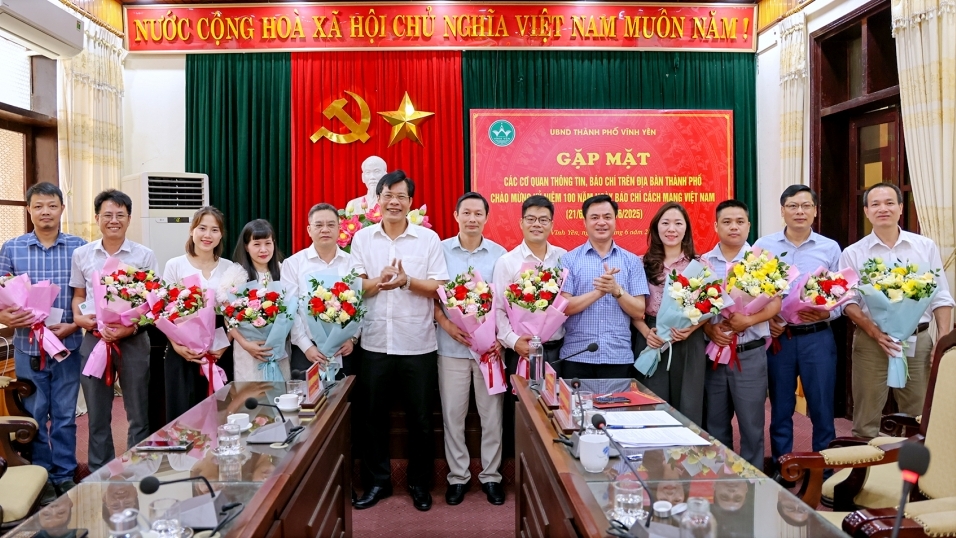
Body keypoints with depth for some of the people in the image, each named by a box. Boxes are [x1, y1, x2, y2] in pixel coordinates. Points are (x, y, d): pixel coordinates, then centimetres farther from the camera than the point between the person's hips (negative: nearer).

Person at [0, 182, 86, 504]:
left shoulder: (79, 247, -1)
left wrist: (73, 325, -14)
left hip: (69, 346, -1)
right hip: (27, 347, 1)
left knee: (65, 416, 9)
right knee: (33, 416, 11)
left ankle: (65, 476, 23)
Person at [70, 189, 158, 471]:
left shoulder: (144, 256, -3)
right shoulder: (81, 254, 5)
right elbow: (78, 295, 13)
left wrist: (130, 328, -17)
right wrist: (78, 317, -7)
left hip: (134, 340, -2)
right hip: (94, 340, 2)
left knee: (139, 415, 6)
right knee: (98, 415, 13)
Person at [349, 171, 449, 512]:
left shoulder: (429, 238, -1)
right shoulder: (362, 238, 4)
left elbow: (439, 288, -5)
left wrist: (406, 281, -21)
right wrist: (378, 281, -19)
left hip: (418, 345, -1)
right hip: (375, 343, 2)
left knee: (420, 419, 9)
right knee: (374, 416, 11)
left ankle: (420, 483, 25)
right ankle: (377, 482, 27)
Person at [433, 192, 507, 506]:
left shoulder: (499, 254, 3)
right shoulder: (440, 250, 2)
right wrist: (446, 324, -13)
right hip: (451, 345, 0)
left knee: (491, 413, 6)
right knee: (452, 413, 6)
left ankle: (491, 476, 21)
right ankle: (458, 476, 21)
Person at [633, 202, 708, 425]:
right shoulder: (644, 264, 6)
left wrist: (690, 328, -14)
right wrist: (646, 332, -13)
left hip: (688, 345, 0)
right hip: (652, 343, 0)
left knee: (688, 408, 2)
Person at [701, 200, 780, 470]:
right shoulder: (703, 262, 5)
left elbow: (775, 304, -4)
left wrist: (748, 321, -19)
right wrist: (709, 328, -14)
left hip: (750, 354, -2)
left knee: (751, 424, 5)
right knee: (715, 424, 13)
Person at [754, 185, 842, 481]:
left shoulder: (830, 248, 4)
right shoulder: (763, 245, 3)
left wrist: (825, 313, -16)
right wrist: (765, 319, -11)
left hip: (817, 337, 0)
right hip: (777, 337, 0)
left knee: (822, 407, 5)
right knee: (780, 408, 11)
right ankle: (781, 469, 24)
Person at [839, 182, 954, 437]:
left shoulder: (926, 247, 7)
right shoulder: (853, 253, 2)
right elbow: (848, 302, -1)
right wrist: (874, 331, -16)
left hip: (918, 340, 2)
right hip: (871, 342, -2)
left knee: (919, 418, 9)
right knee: (867, 419, 4)